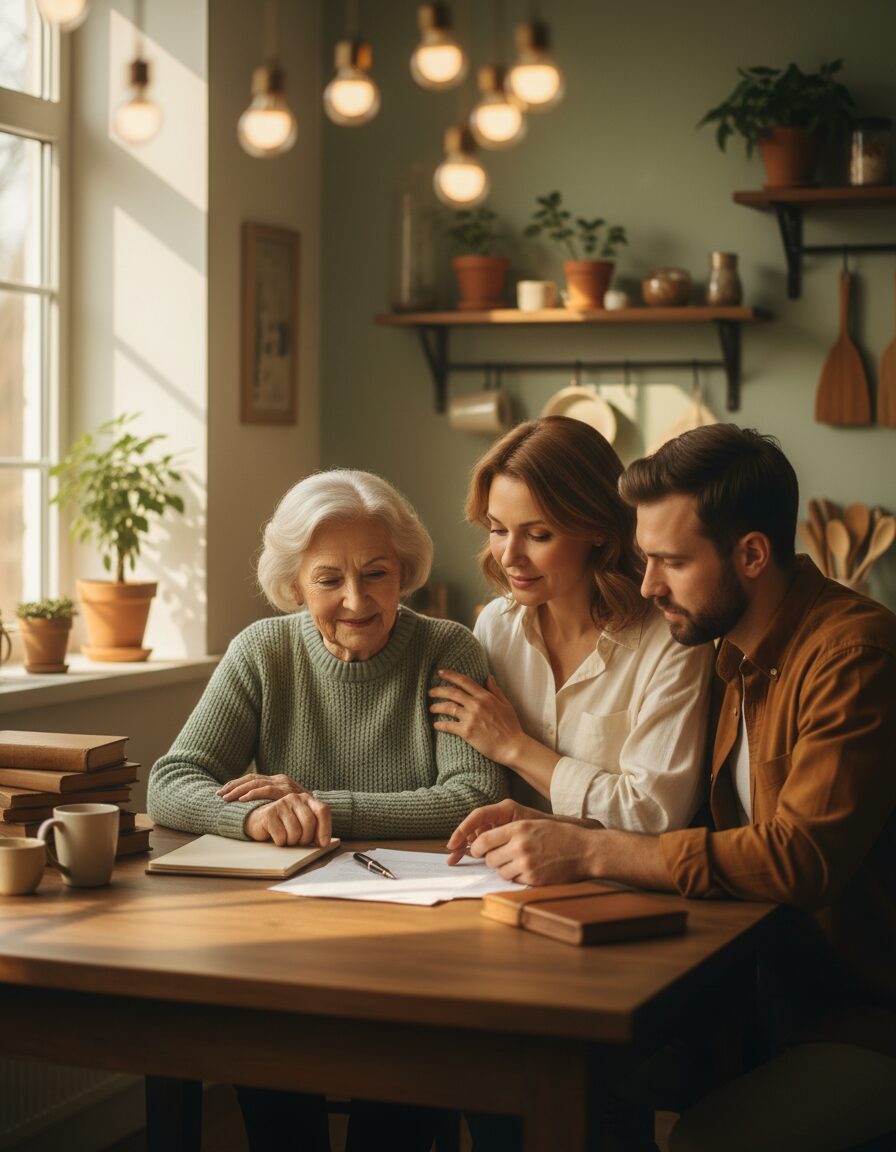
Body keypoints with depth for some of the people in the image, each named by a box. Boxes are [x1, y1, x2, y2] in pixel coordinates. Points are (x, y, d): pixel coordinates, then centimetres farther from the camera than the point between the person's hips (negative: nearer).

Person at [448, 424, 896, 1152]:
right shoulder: (736, 655, 9)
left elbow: (803, 857, -28)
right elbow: (685, 822, 12)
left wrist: (588, 851, -26)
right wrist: (548, 828, -6)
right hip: (778, 994, 8)